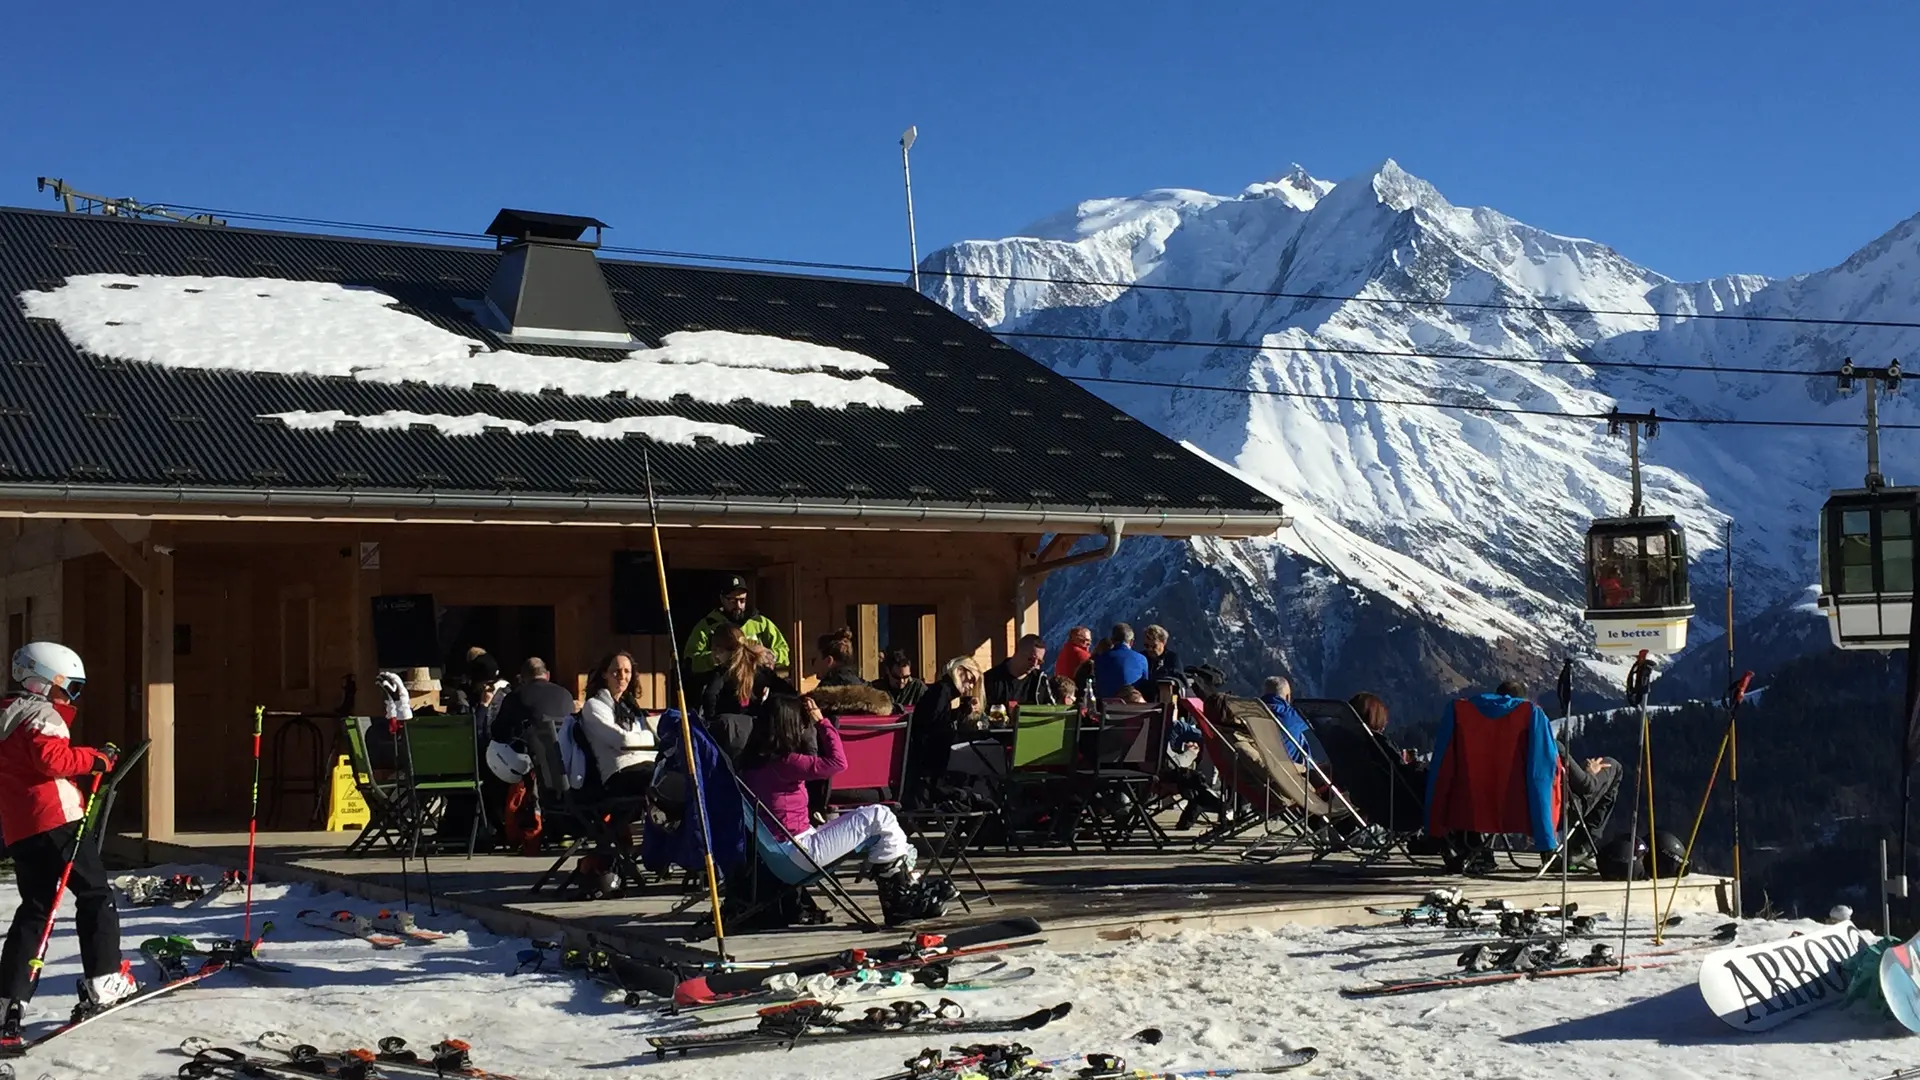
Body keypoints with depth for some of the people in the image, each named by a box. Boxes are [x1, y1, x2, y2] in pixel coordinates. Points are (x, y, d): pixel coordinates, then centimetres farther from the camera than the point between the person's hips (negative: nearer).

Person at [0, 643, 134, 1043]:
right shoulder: (41, 715, -7)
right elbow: (52, 757, -24)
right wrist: (95, 757, -14)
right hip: (55, 820, -9)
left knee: (34, 910, 9)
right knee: (96, 895, 3)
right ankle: (103, 981, 1)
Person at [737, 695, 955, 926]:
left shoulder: (756, 761, 9)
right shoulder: (782, 762, -20)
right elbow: (837, 763, -19)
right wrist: (821, 721, -11)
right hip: (800, 851, -10)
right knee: (880, 817, -7)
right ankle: (904, 895, 6)